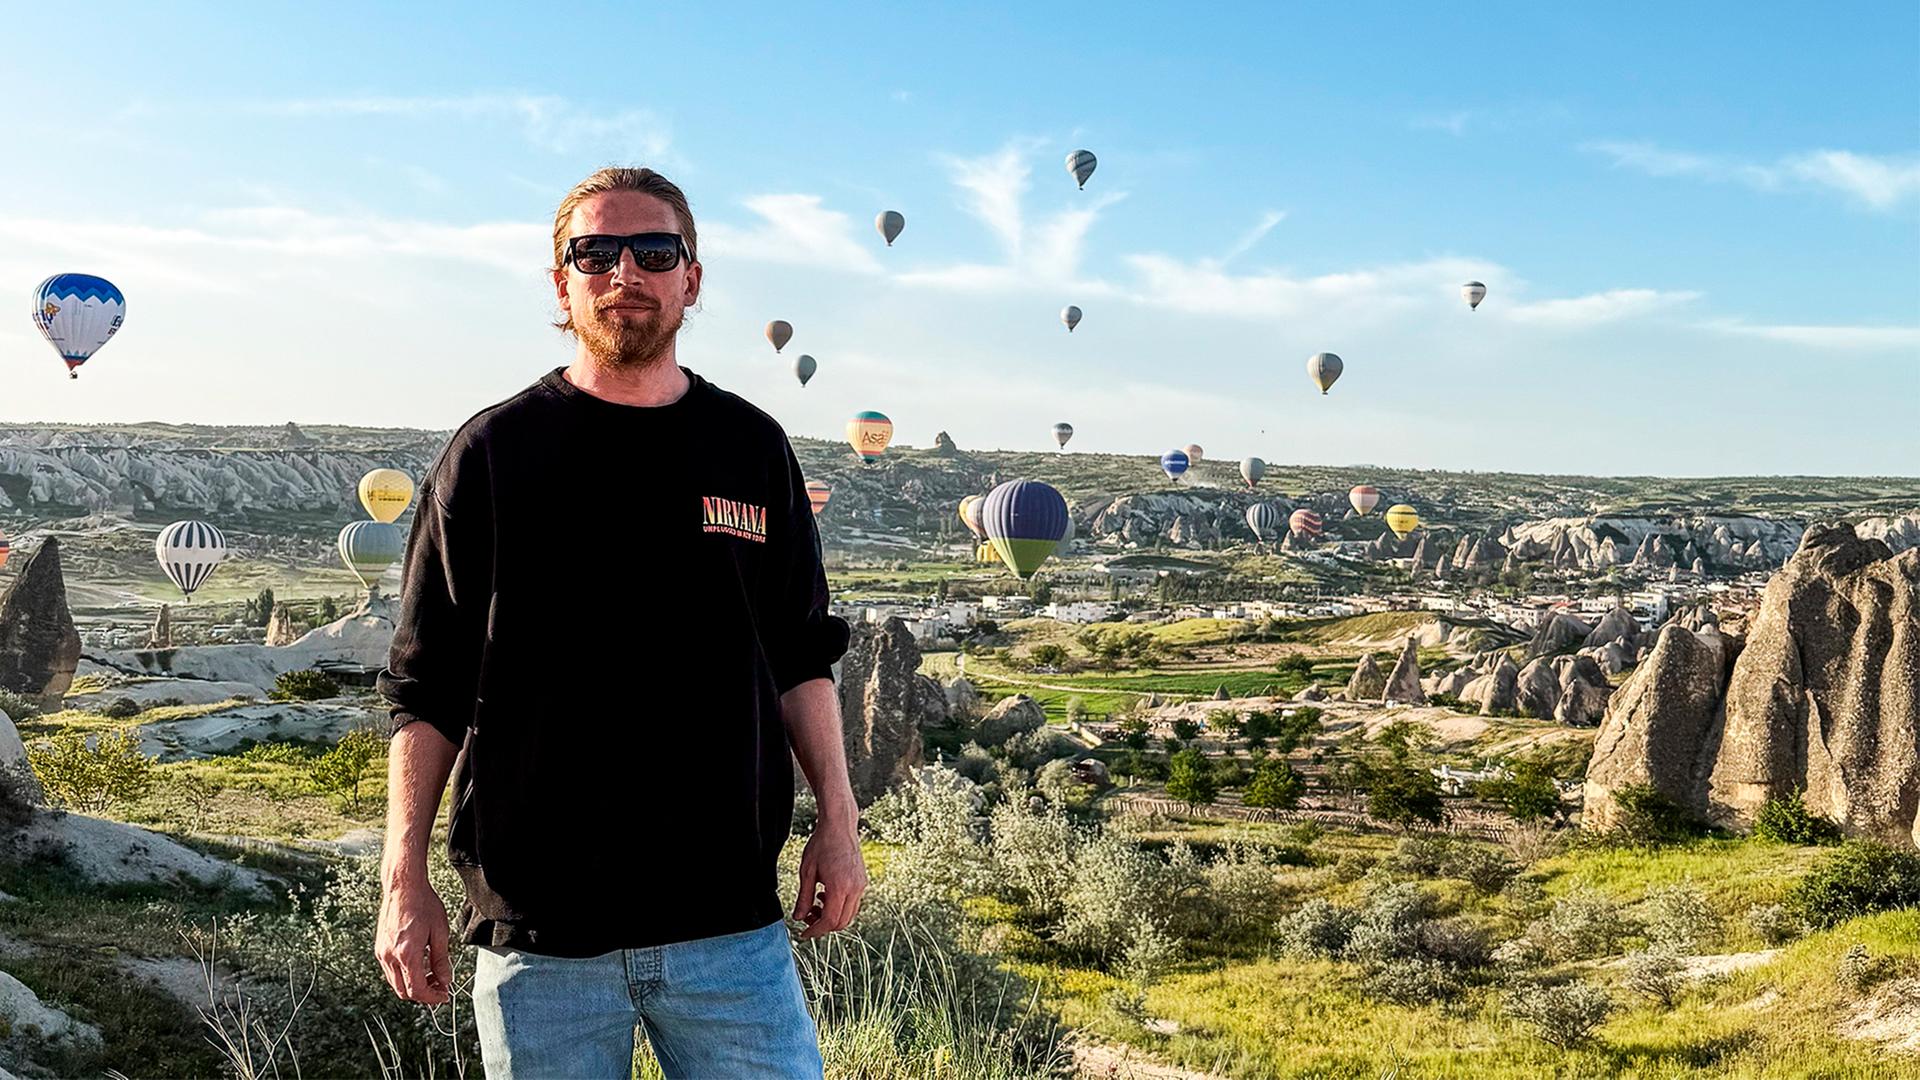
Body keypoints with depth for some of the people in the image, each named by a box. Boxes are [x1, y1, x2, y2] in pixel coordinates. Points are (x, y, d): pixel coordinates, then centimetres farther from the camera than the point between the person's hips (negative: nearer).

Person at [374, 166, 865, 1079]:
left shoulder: (751, 448, 7)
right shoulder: (491, 454, 1)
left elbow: (800, 658, 13)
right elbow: (425, 688, 3)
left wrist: (838, 822, 6)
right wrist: (404, 880, -2)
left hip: (729, 919, 2)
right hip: (537, 926, -1)